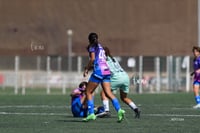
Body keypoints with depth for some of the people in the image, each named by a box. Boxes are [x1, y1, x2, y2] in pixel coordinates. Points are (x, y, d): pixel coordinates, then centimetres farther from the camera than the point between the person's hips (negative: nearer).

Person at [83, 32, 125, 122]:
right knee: (108, 93, -2)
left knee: (88, 92, 4)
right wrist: (90, 67, 27)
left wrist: (86, 69, -3)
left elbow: (93, 59, -11)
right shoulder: (100, 47, 24)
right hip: (106, 70, 7)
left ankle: (91, 114, -4)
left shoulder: (92, 47, 2)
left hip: (98, 71, -7)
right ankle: (119, 110, -21)